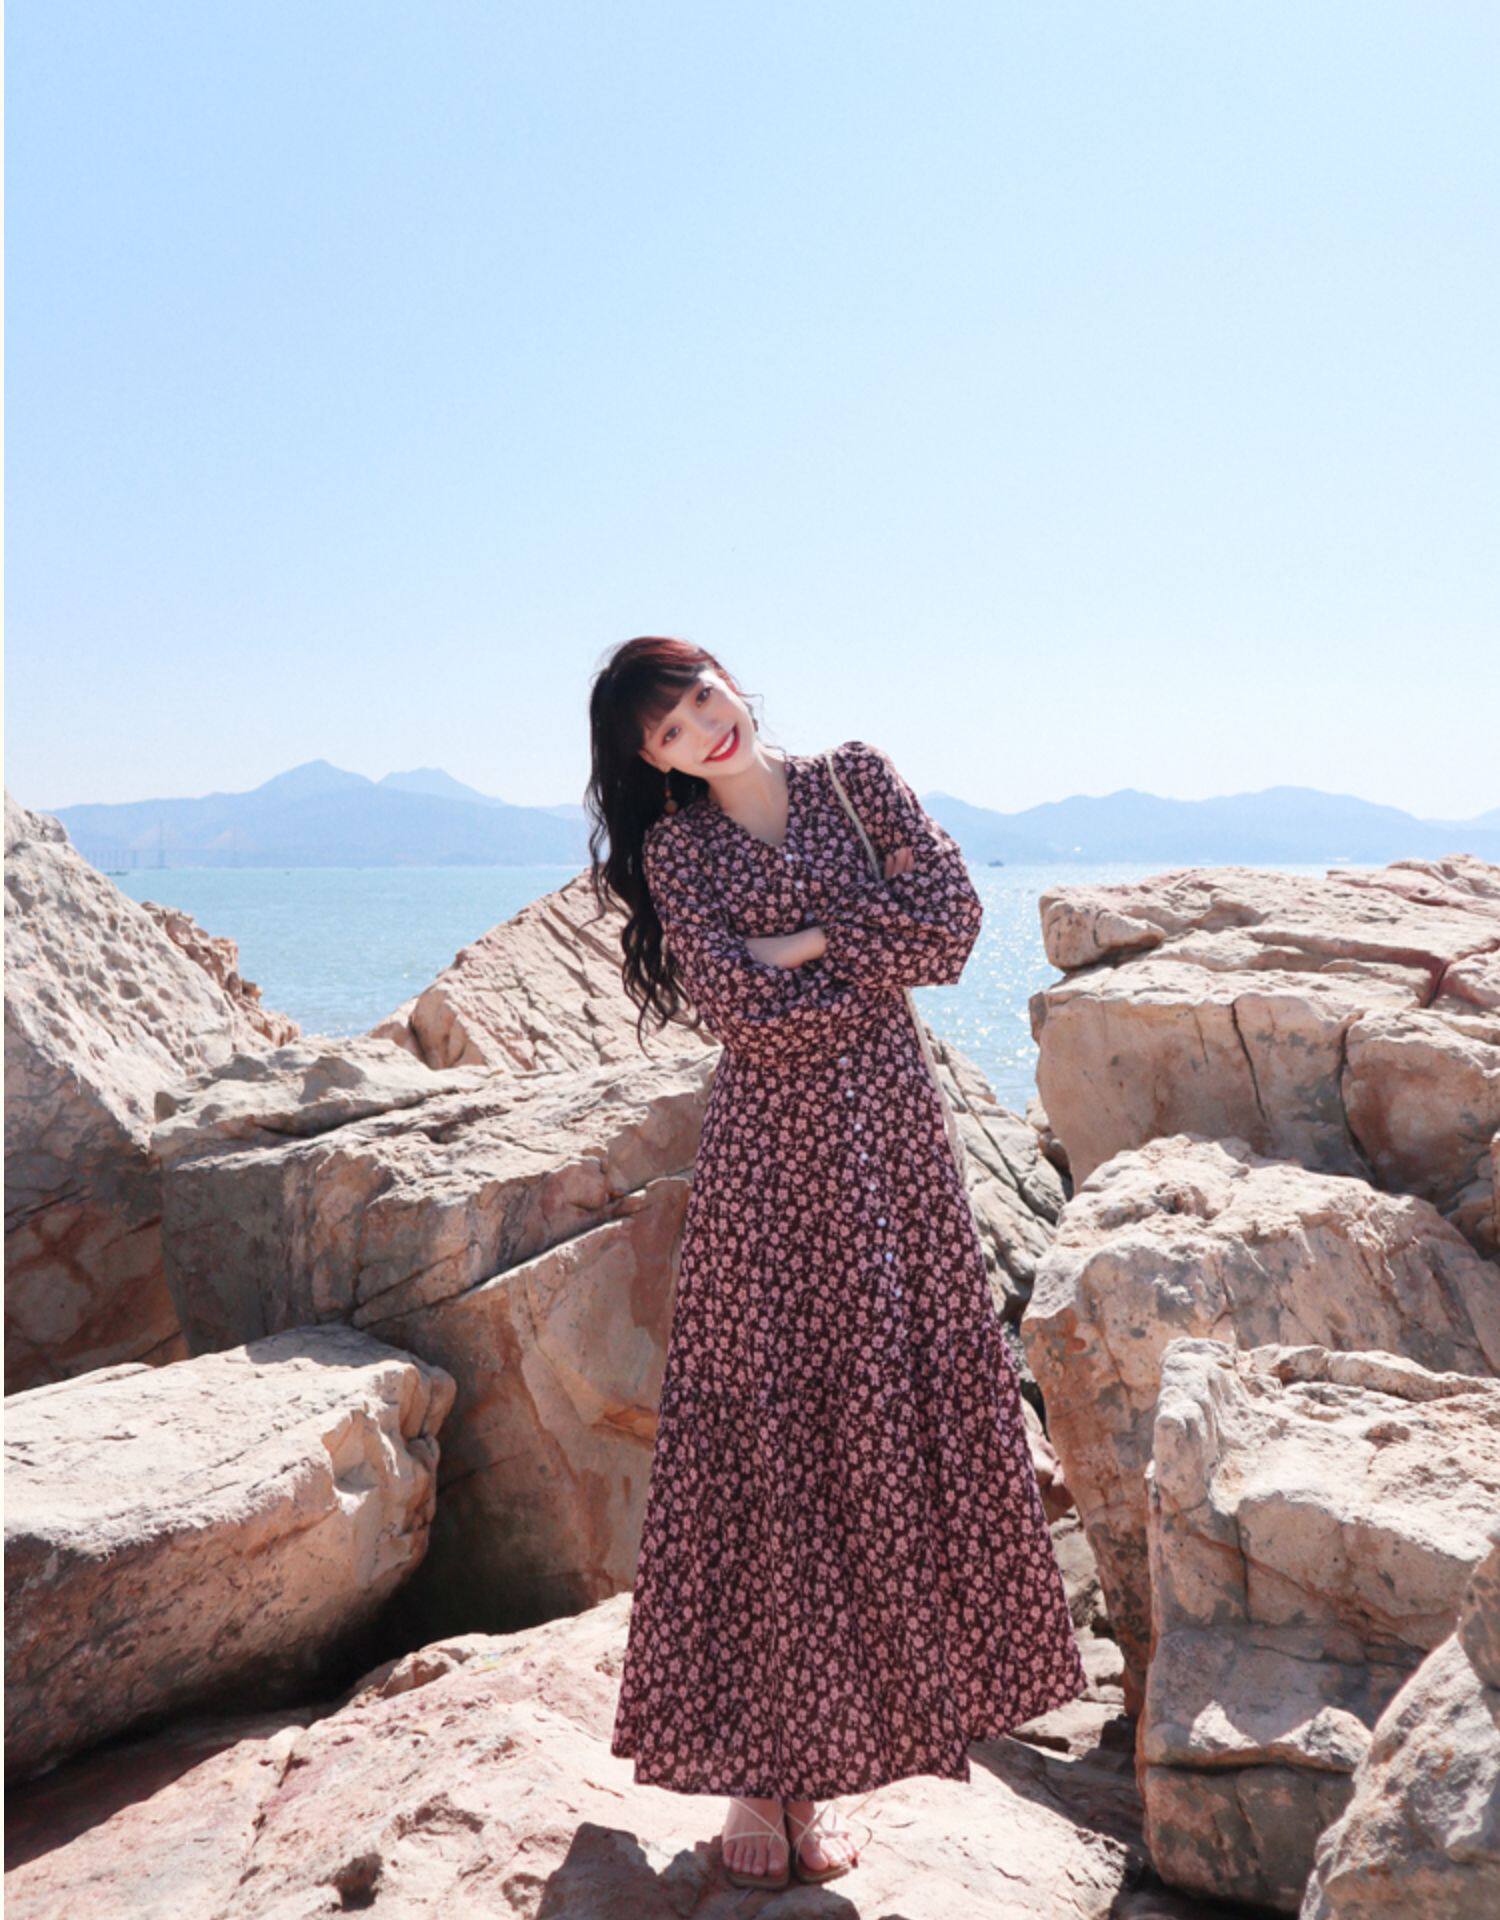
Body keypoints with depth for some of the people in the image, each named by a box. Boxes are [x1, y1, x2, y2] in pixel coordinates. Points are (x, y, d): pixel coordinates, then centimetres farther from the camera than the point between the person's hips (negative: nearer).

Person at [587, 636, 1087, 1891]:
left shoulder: (855, 778, 8)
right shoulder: (677, 848, 1)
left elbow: (952, 919, -4)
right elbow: (736, 1011, -12)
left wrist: (804, 944, -8)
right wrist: (875, 955, -5)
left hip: (891, 1149, 3)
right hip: (770, 1159, -2)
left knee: (889, 1436, 5)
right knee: (762, 1450, 0)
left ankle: (821, 1763, 20)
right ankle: (753, 1766, 14)